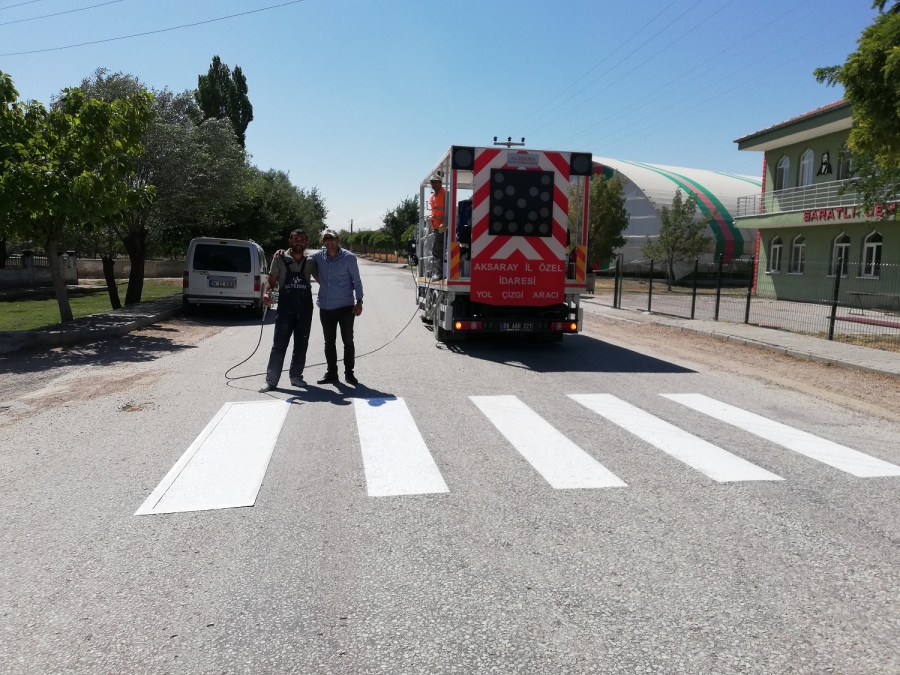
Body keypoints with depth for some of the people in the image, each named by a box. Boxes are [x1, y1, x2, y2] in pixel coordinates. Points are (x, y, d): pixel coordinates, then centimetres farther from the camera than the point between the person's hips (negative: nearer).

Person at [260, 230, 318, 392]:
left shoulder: (310, 262, 6)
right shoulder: (280, 259, -2)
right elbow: (272, 280, -2)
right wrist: (266, 292, -19)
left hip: (305, 309, 3)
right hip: (285, 308, -3)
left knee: (301, 345, 11)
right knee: (279, 345, -2)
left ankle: (296, 376, 24)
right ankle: (271, 380, 3)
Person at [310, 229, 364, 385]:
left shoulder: (349, 257, -8)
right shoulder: (318, 256, 1)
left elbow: (356, 281, -2)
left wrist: (359, 302, -6)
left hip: (345, 306, -3)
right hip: (325, 307, 4)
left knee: (348, 341, 3)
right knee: (329, 342, 11)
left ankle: (349, 373, 14)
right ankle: (331, 372, 22)